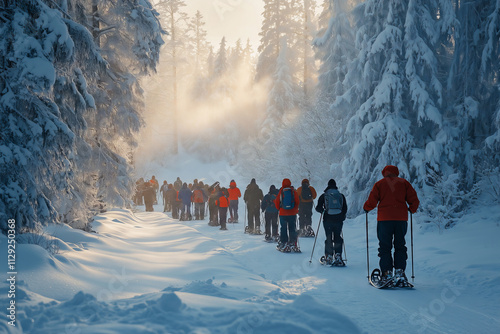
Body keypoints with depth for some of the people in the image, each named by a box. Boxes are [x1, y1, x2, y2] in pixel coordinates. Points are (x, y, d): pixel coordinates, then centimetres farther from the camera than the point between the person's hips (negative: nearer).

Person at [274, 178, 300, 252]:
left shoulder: (281, 192, -2)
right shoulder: (293, 191, -1)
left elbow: (277, 203, 1)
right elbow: (297, 202, 0)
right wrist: (295, 210, 13)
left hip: (283, 214, 0)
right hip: (292, 214, 0)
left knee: (283, 229, 6)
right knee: (292, 229, 5)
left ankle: (283, 244, 3)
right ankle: (293, 245, -1)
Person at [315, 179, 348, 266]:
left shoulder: (324, 196, 4)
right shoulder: (341, 196, 8)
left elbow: (318, 208, 2)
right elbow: (345, 209, 10)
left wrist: (323, 211, 23)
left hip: (327, 220, -1)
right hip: (338, 220, 1)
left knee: (329, 239, 6)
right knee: (338, 238, 6)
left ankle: (329, 258, 5)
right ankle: (338, 257, -5)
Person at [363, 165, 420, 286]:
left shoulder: (379, 184, 6)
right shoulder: (404, 183, 10)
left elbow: (372, 201, -2)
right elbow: (414, 200, 4)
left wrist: (366, 208, 17)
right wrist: (412, 209, 23)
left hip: (384, 219, -1)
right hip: (401, 218, 2)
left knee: (385, 247, 4)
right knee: (400, 246, 9)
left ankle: (387, 272, -3)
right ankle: (400, 271, -1)